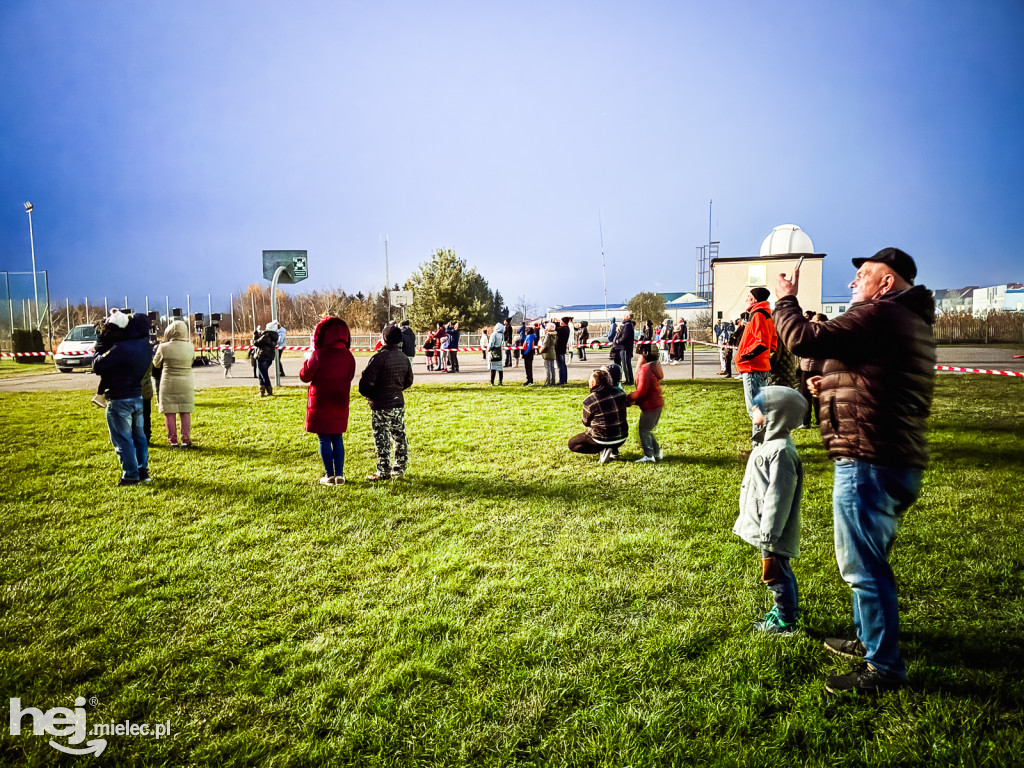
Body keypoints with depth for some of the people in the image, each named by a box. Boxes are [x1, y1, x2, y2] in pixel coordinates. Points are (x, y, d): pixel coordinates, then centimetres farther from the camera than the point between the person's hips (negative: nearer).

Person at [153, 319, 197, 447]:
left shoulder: (163, 347, -11)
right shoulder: (190, 347, -7)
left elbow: (156, 364, 4)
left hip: (169, 383, -2)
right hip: (186, 383, 2)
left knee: (170, 413, 7)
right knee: (185, 413, 8)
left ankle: (173, 440, 9)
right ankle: (186, 440, 9)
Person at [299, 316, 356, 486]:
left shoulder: (318, 355, -16)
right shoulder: (348, 356, -1)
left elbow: (305, 376, -6)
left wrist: (308, 359, 9)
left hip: (320, 405, -4)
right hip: (340, 405, 4)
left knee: (324, 440, 5)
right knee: (338, 439, 13)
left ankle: (329, 475, 8)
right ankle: (339, 475, 11)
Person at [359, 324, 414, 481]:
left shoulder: (379, 358, -18)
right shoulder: (404, 359, 5)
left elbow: (365, 382, -18)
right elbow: (408, 381, 16)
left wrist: (369, 395, 1)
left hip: (381, 405, -7)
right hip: (398, 403, 7)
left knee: (382, 439, 0)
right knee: (399, 436, 14)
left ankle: (383, 472, 5)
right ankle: (399, 469, 22)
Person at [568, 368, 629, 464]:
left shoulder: (589, 401, -19)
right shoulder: (620, 393, -7)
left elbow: (586, 423, -4)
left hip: (602, 440, -5)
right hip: (622, 439, 5)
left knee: (571, 444, 14)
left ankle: (602, 450, -5)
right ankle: (613, 450, 11)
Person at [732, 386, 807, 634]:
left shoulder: (780, 451, -26)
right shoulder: (770, 442, 7)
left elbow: (778, 496, -26)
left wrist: (769, 535, -22)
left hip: (773, 531, -10)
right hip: (765, 527, 10)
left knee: (776, 574, 5)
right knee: (780, 572, 23)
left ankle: (786, 621, 21)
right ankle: (787, 607, 39)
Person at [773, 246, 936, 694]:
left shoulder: (878, 314, -14)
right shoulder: (913, 322, 19)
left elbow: (804, 339, -20)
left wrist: (785, 299, -3)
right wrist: (833, 388, 16)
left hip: (867, 463, -11)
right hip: (900, 462, 11)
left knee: (863, 567, -1)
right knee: (870, 561, 23)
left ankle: (883, 668, 10)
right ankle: (867, 640, 38)